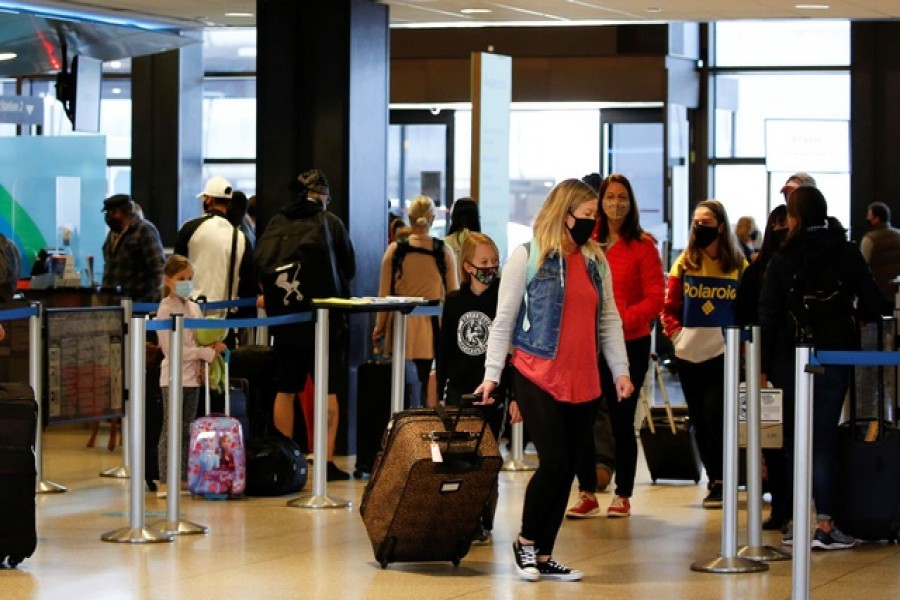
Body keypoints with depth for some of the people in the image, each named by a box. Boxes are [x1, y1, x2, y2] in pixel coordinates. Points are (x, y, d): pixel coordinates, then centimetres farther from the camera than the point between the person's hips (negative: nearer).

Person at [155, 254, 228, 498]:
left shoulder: (194, 308, 12)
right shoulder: (166, 310, -9)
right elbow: (171, 349, -16)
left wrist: (212, 347, -4)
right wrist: (207, 353, -17)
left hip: (193, 375, 7)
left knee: (187, 429, 10)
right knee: (171, 429, -7)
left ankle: (184, 478, 16)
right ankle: (164, 482, -6)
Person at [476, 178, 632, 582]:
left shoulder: (596, 261, 11)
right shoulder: (527, 257, -3)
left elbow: (609, 320, 15)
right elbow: (503, 320, -2)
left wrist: (620, 370, 6)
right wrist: (492, 375, -6)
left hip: (582, 382, 5)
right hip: (537, 378, -5)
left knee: (567, 471, 5)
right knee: (554, 463, -10)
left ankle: (544, 556, 15)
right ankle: (526, 540, 12)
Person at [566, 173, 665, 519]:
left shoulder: (643, 246, -3)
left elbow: (655, 299, -6)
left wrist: (622, 319, -19)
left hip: (630, 344, -3)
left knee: (621, 421, 4)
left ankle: (623, 496, 15)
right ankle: (587, 494, 11)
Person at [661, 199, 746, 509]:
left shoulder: (739, 266, 0)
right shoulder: (684, 263, 4)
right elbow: (669, 306, 8)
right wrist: (676, 332, -6)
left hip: (724, 354, -3)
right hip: (689, 355, 3)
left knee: (714, 415, -13)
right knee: (699, 421, 8)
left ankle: (720, 481, -4)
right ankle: (714, 479, 19)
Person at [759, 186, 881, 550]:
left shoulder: (782, 260, -4)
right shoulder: (847, 254, -1)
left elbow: (767, 315, -5)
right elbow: (872, 306, -2)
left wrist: (764, 364, 0)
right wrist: (850, 318, 20)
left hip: (791, 357, 0)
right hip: (835, 355, 0)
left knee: (795, 439, 10)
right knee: (824, 438, 1)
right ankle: (825, 524, -6)